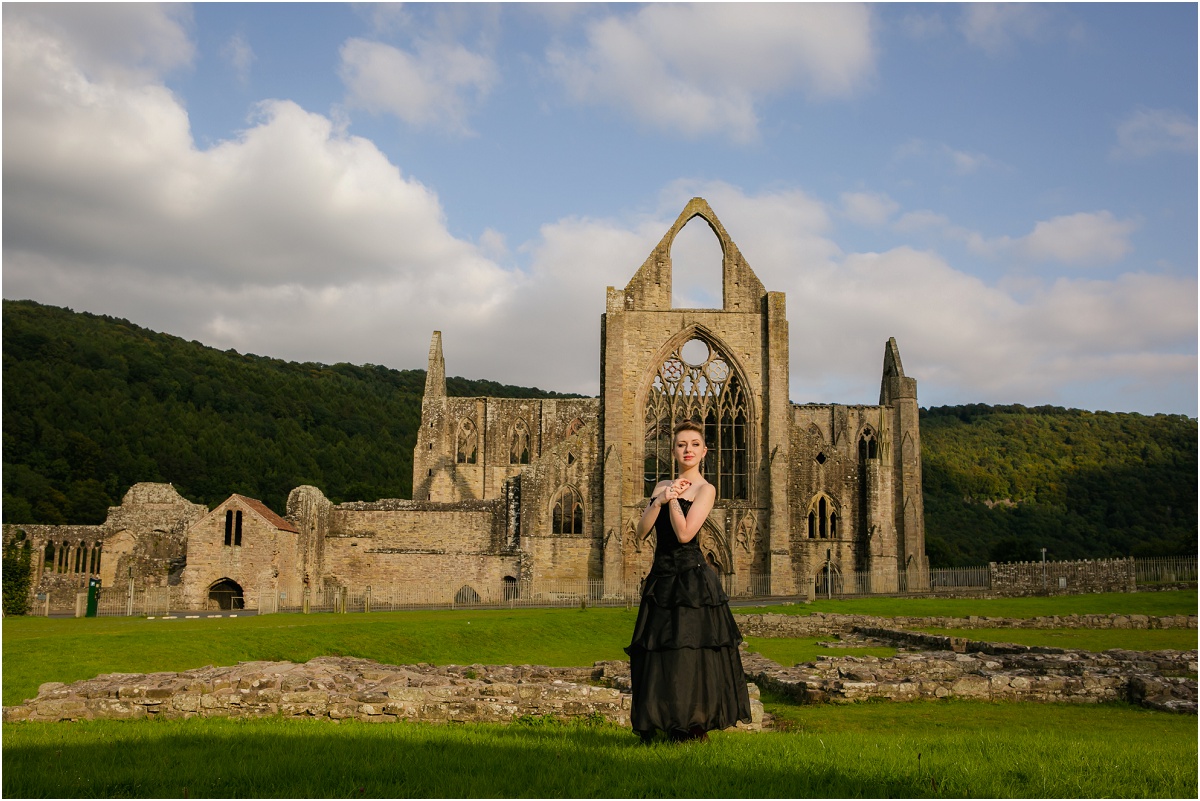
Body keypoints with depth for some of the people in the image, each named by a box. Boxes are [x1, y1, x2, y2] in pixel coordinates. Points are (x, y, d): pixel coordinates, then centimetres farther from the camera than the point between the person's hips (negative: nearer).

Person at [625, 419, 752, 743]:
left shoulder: (705, 489, -4)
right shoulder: (662, 486, 14)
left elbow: (684, 533, -17)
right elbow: (641, 531, 3)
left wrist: (673, 500, -8)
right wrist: (660, 501, -9)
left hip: (691, 579, -6)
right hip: (662, 576, 6)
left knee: (690, 651, -4)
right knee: (658, 653, 6)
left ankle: (695, 726, 9)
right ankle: (668, 724, 17)